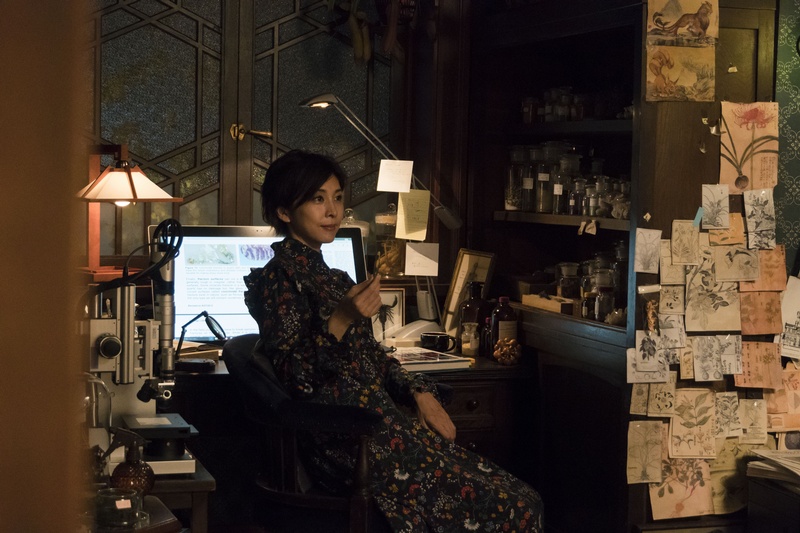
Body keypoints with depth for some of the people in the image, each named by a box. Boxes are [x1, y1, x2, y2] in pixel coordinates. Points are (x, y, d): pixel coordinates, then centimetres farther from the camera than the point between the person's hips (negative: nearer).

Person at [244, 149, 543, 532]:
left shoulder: (330, 276, 19)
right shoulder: (279, 277, -6)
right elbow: (291, 379, -14)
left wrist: (420, 392, 6)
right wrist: (339, 321, -25)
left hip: (380, 420, 8)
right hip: (344, 442, -8)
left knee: (521, 500, -4)